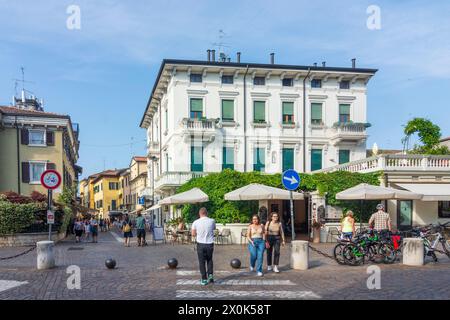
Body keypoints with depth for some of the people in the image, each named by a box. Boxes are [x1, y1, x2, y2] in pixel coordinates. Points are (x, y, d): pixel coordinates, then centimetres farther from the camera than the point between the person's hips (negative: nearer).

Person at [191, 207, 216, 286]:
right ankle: (210, 275, 11)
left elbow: (193, 234, 2)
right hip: (210, 244, 1)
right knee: (209, 260, 22)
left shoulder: (196, 222, -7)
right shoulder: (212, 221, -4)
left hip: (201, 244, -1)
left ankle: (204, 279, 11)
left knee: (202, 262, 9)